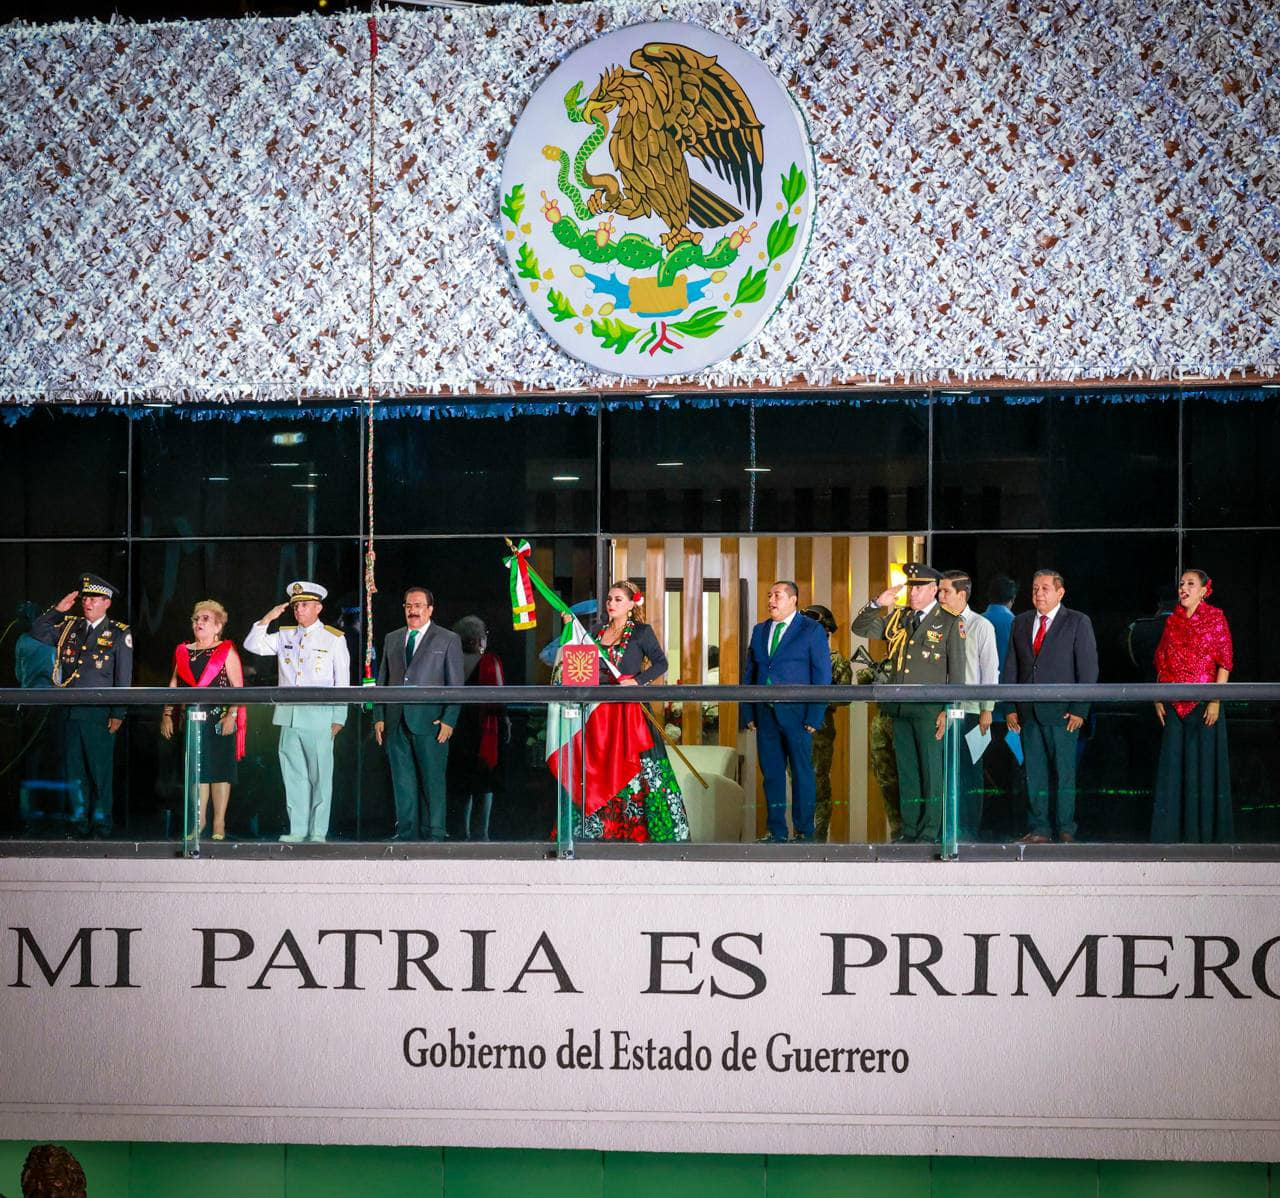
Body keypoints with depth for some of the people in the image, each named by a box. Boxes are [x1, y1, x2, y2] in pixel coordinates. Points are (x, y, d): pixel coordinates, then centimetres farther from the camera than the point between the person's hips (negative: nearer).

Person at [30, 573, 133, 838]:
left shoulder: (119, 634, 0)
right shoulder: (70, 627, 11)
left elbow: (123, 679, -2)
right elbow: (38, 633, 16)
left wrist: (118, 715, -8)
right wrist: (57, 610, 4)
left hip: (99, 714, -4)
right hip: (70, 712, 4)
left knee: (100, 770, 0)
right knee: (74, 769, 8)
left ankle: (101, 822, 9)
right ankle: (79, 820, 16)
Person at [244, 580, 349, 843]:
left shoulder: (334, 638, 4)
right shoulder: (284, 636, 15)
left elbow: (342, 682, 3)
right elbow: (252, 645, 10)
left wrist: (338, 718, -3)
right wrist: (268, 619, 0)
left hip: (319, 717, -4)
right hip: (288, 715, 4)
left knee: (320, 776, -3)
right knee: (293, 775, 5)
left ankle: (318, 832, 1)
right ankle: (297, 830, 9)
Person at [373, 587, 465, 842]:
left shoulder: (448, 640, 4)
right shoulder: (392, 639, 17)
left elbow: (456, 684, 0)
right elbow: (382, 682, 17)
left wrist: (449, 720, -9)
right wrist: (379, 717, 7)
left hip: (429, 722, -4)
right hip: (396, 722, 4)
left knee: (432, 780, -4)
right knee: (402, 780, 5)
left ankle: (435, 833, 0)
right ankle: (407, 832, 10)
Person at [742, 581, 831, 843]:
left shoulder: (812, 630, 0)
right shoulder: (759, 630, 15)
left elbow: (822, 675, -4)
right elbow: (749, 673, 16)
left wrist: (814, 716, -11)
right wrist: (747, 712, 8)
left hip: (796, 713, -5)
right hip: (765, 713, 5)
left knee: (802, 773, 0)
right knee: (771, 772, 6)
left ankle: (803, 830, 7)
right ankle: (776, 830, 13)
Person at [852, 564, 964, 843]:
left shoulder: (950, 623, 0)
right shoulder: (897, 618, 14)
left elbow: (956, 671, -2)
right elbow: (860, 629, 16)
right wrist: (877, 604, -1)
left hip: (929, 709, -5)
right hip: (899, 707, 5)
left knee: (931, 771, -2)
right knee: (906, 771, 9)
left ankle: (929, 833, 2)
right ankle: (909, 832, 15)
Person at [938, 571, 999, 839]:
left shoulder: (981, 626, -1)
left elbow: (990, 670, -2)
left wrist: (987, 710, -7)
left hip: (969, 709, -4)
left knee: (968, 774, -1)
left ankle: (969, 832, 4)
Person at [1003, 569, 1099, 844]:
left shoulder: (1078, 622, 0)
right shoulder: (1021, 622, 13)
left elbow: (1088, 669, -3)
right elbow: (1011, 668, 13)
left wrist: (1079, 709, -10)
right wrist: (1010, 707, 6)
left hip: (1061, 712, -4)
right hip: (1028, 713, 4)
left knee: (1065, 774, -1)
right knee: (1034, 774, 6)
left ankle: (1066, 830, 6)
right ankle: (1039, 830, 11)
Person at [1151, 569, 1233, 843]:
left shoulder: (1215, 618, -1)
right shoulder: (1172, 621, 12)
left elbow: (1225, 662, -5)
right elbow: (1161, 663, 14)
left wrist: (1216, 700, -13)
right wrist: (1158, 698, 6)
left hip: (1203, 703, -4)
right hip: (1175, 704, 4)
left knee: (1203, 763, -1)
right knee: (1173, 764, 3)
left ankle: (1204, 830, 5)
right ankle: (1172, 828, 9)